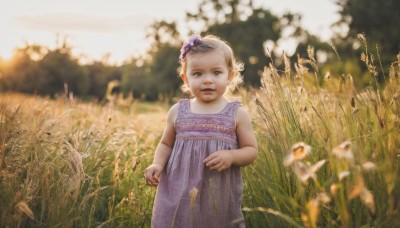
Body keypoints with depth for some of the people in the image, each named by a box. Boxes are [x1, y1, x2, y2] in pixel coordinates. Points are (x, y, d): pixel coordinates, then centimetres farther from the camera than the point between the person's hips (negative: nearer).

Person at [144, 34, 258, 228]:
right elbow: (166, 144, 15)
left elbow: (251, 150, 2)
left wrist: (231, 156, -16)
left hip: (220, 197, -1)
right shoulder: (178, 111, 3)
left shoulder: (237, 114, -2)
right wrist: (158, 164, -4)